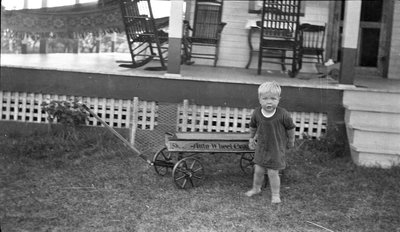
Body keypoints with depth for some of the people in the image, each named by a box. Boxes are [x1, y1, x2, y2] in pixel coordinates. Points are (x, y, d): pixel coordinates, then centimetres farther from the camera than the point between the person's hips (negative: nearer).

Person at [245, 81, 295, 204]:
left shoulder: (283, 114, -23)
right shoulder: (256, 113, -13)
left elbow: (290, 128, -6)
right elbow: (253, 126, 8)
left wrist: (291, 141, 6)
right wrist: (252, 138, 17)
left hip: (276, 148, -3)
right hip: (261, 147, 3)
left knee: (273, 173, 0)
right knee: (258, 170, 13)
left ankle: (275, 195, 19)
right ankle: (256, 188, 39)